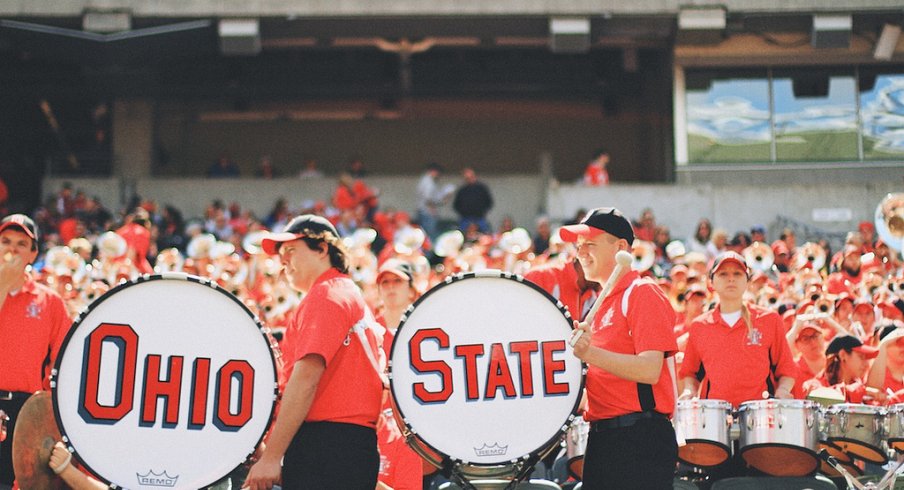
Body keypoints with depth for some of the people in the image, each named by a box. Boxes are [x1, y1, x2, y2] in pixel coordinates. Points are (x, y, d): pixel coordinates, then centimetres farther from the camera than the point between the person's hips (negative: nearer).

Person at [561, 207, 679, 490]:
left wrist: (589, 353, -28)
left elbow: (650, 370, -19)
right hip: (601, 439, 9)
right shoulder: (602, 303, 19)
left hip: (640, 440, -9)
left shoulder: (642, 293, -7)